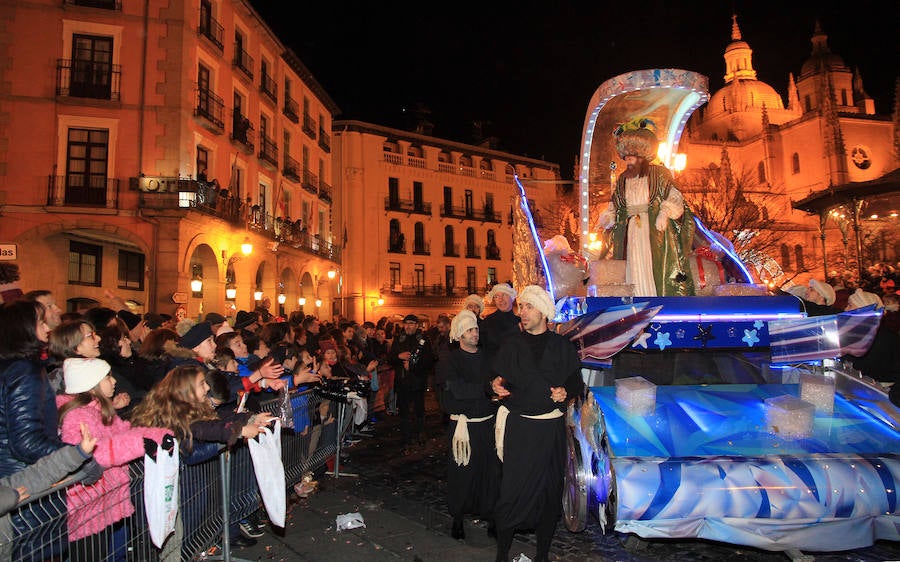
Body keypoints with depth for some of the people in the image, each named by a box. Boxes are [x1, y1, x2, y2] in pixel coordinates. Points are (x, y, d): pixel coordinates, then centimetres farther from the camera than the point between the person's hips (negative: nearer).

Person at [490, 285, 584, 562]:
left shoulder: (562, 346, 4)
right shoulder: (511, 346, 5)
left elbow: (577, 384, 9)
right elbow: (498, 382, 8)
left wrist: (566, 392, -11)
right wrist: (496, 387, -14)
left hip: (552, 428, 1)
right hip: (519, 427, -1)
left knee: (550, 491, 8)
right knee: (513, 490, -3)